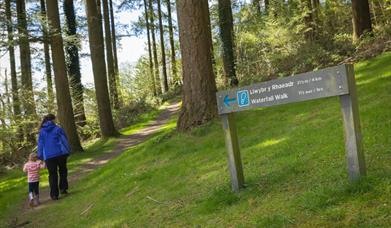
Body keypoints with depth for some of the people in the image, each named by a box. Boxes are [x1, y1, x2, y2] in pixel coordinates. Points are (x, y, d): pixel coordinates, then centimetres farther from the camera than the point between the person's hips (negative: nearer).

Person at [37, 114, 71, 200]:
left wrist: (41, 156, 12)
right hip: (60, 153, -2)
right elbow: (64, 140, -4)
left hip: (48, 156, 2)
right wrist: (68, 151, 3)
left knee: (52, 175, 7)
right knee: (63, 171, 19)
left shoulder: (42, 131, 4)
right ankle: (63, 188, 10)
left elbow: (40, 144, 6)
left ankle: (54, 194, 5)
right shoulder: (58, 129, -4)